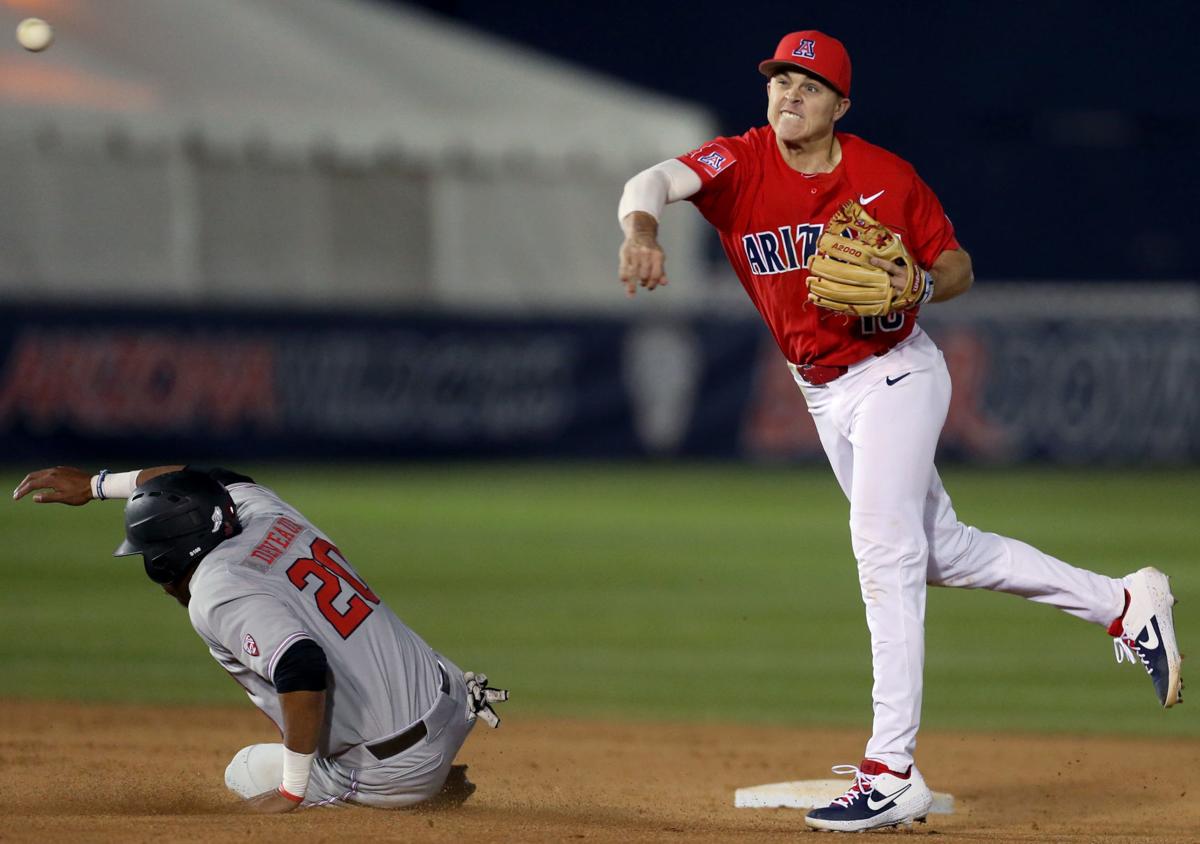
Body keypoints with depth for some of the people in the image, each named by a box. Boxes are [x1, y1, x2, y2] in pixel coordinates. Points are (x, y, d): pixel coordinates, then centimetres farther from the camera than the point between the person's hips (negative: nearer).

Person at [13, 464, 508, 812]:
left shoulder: (218, 595, -16)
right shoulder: (263, 511, 8)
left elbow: (302, 670, -31)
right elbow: (202, 482, 30)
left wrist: (291, 791, -20)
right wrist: (95, 484, 38)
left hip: (400, 769, -9)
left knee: (245, 774, 17)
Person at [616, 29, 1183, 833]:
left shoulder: (887, 177, -12)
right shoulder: (741, 164, -10)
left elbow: (958, 267, 0)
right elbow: (654, 181, -29)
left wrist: (922, 285, -23)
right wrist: (642, 229, -52)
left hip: (896, 373, -5)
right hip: (826, 398, 5)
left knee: (884, 547, -16)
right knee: (940, 551, 15)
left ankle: (892, 773, -16)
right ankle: (1122, 603, 31)